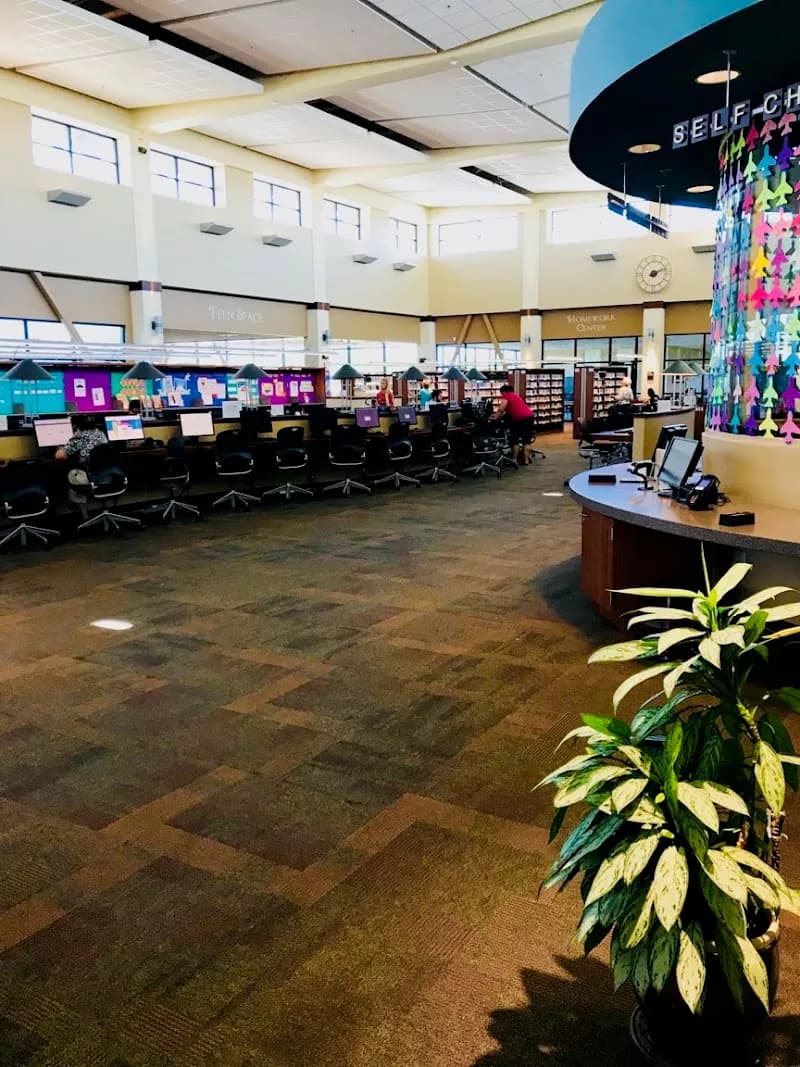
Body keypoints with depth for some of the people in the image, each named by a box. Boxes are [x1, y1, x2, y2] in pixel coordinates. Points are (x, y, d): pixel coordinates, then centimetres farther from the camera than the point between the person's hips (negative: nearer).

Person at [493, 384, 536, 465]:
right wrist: (499, 413, 33)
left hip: (519, 419, -7)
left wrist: (496, 416, 4)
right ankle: (526, 460, 13)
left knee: (515, 440, 8)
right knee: (527, 440, 12)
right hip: (530, 416, 7)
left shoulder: (505, 396, 1)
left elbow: (502, 409, -11)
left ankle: (514, 460, 14)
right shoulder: (516, 395, 26)